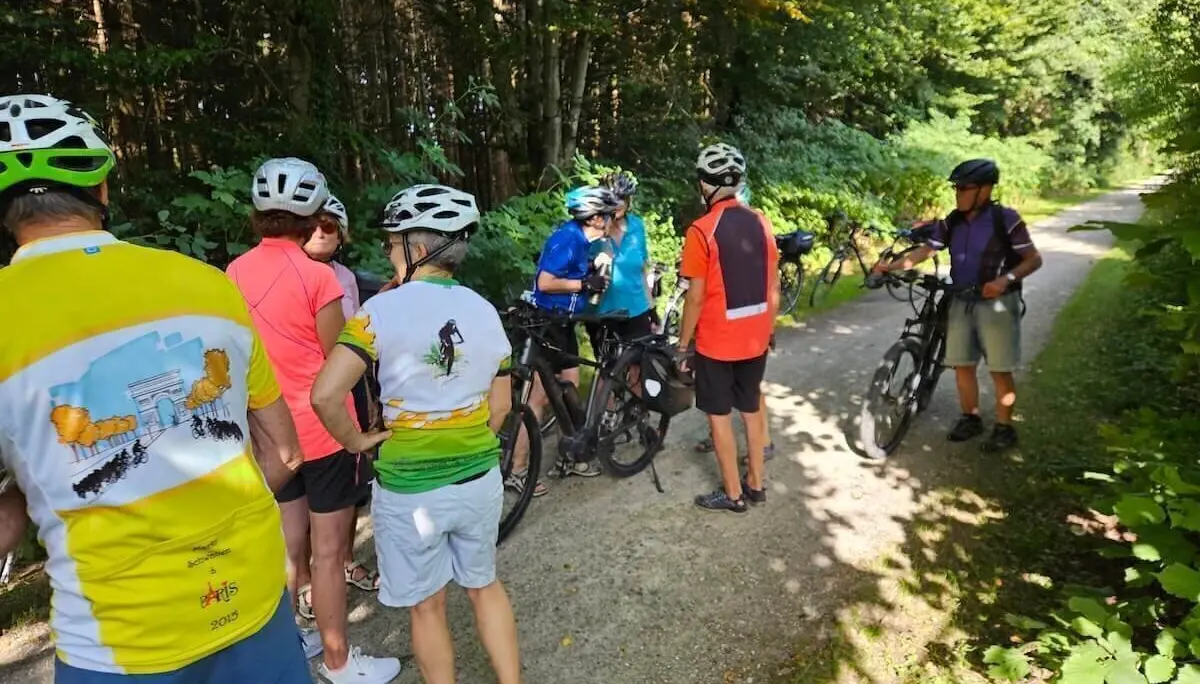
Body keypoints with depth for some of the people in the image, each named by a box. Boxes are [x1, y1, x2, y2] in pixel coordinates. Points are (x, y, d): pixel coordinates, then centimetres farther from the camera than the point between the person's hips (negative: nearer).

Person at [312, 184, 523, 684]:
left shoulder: (383, 309, -14)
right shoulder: (484, 310, 0)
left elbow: (325, 395, -22)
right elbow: (500, 405, 5)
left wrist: (356, 441, -5)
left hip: (408, 486, -4)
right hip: (479, 478, 4)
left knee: (427, 607, 17)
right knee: (484, 585, 25)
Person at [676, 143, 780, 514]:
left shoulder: (702, 230, -17)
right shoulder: (761, 223, 1)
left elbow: (696, 297, -15)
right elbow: (774, 289, 5)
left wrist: (683, 342, -3)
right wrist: (767, 330, 18)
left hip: (716, 342, -6)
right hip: (755, 339, 6)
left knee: (719, 415, 8)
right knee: (752, 408, 19)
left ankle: (732, 493, 18)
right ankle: (757, 482, 31)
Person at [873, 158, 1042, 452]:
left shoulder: (1006, 219, -12)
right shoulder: (952, 222, 2)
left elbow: (1034, 259, -8)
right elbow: (925, 251, 0)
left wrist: (1006, 279, -25)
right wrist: (891, 266, -14)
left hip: (996, 303, -5)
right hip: (961, 302, 5)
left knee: (1000, 370, 3)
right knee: (962, 365, 10)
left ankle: (1004, 428, 17)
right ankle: (970, 419, 26)